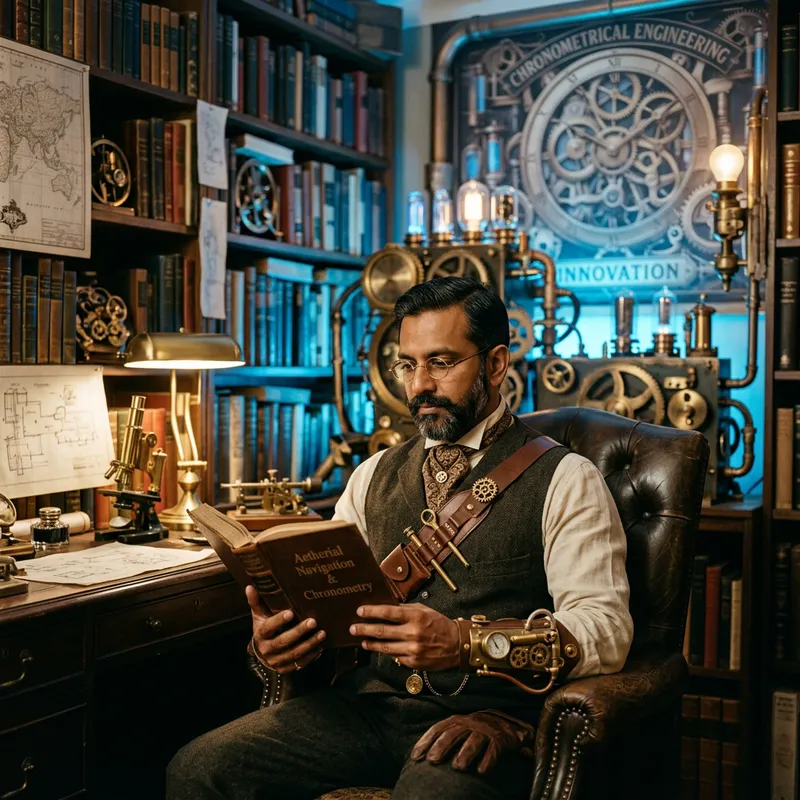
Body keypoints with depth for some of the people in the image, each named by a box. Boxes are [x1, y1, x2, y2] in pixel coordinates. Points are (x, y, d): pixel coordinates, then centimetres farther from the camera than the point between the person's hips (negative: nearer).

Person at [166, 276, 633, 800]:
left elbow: (606, 631, -9)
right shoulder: (374, 477, 17)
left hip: (487, 714, -4)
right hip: (370, 703, 5)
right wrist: (276, 637, -7)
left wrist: (463, 643, -24)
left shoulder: (564, 481, 1)